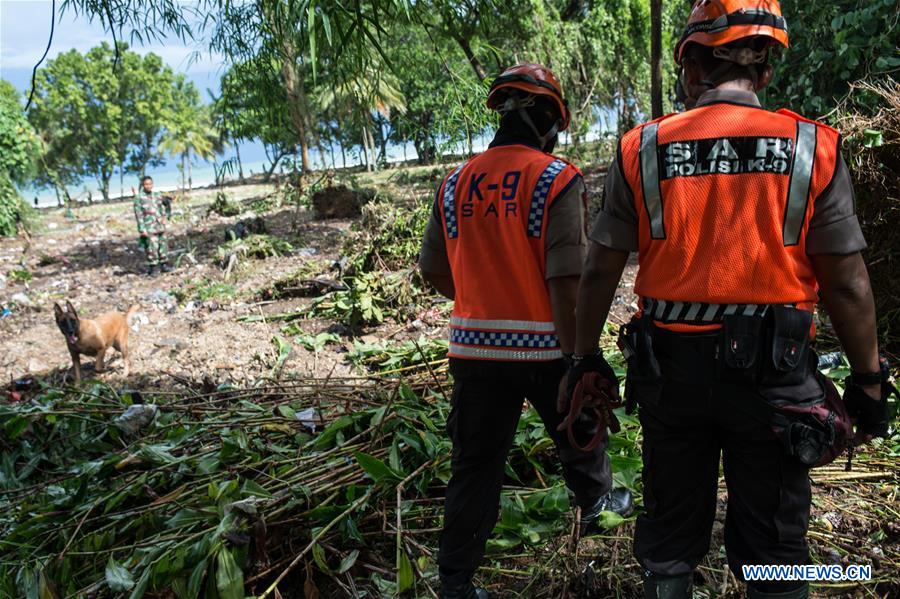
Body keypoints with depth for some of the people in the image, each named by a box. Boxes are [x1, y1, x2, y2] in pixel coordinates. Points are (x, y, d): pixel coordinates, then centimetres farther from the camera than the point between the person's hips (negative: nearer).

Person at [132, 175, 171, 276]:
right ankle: (152, 268, 2)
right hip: (149, 228, -6)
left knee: (163, 246, 9)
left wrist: (163, 217, 6)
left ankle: (164, 265, 21)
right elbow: (138, 215, -8)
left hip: (160, 227, 6)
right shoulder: (139, 198, -7)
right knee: (152, 248, -7)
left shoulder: (157, 195, 9)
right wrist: (142, 229, -12)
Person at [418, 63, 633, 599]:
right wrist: (576, 359, -14)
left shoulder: (456, 183, 4)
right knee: (578, 431, 25)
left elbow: (434, 271, 11)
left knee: (475, 465, 12)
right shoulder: (557, 180, -10)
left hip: (474, 348, 3)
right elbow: (565, 281, -17)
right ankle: (599, 504, 50)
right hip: (543, 347, -3)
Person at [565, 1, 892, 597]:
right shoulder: (813, 148, -5)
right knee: (772, 548, 15)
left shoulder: (642, 150, -3)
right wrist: (868, 380, 7)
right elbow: (846, 281, -4)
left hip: (670, 369, 1)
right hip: (773, 374, -1)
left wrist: (586, 358, 10)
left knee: (670, 536, 17)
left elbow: (601, 270, -2)